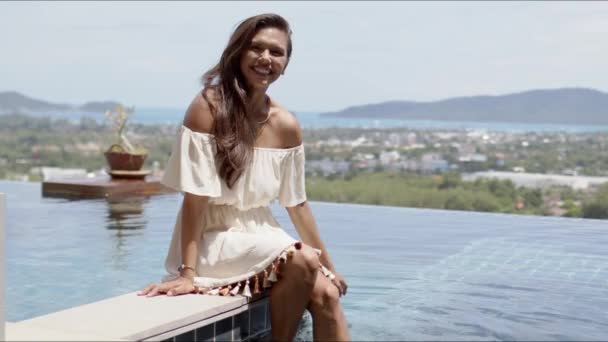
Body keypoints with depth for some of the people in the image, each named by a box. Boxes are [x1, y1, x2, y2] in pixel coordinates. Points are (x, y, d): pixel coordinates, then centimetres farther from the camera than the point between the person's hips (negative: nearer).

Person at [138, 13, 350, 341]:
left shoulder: (286, 126, 0)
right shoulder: (208, 106, -15)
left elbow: (297, 203, 9)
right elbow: (195, 198, -17)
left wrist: (328, 266, 11)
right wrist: (187, 272, -21)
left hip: (261, 233, 5)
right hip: (213, 240, -5)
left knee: (326, 294, -17)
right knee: (302, 260, -28)